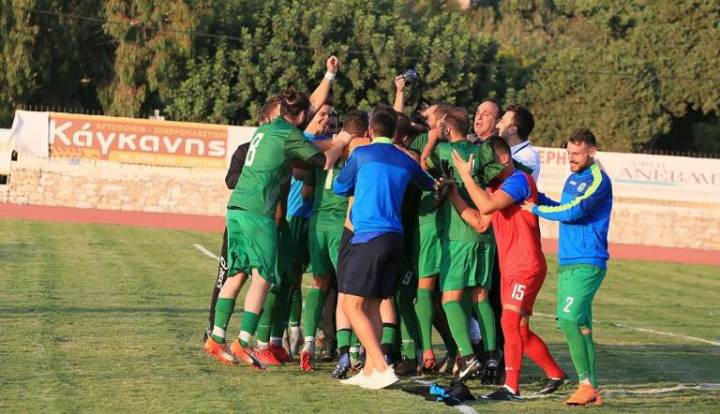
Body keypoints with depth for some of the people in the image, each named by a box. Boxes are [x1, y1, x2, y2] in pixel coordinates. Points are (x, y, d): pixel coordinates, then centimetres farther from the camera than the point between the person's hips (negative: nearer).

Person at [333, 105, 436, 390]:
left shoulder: (361, 154, 0)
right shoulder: (405, 161, 12)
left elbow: (339, 188, 14)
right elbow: (429, 184, 30)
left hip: (368, 236, -6)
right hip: (395, 238, 6)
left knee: (353, 304, -5)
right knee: (372, 305, 13)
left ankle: (381, 368, -16)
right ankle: (369, 371, 11)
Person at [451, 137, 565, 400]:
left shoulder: (519, 179, -13)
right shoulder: (496, 186, 16)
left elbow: (487, 206, -27)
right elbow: (480, 222, 11)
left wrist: (466, 176, -19)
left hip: (526, 267, -10)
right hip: (510, 268, 10)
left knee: (510, 322, -18)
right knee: (520, 330, 13)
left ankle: (511, 388, -18)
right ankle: (555, 373, 27)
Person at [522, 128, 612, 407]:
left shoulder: (598, 180, -11)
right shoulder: (573, 179, 16)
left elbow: (574, 211, -21)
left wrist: (537, 209, -9)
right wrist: (539, 198, 16)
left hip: (586, 265, -9)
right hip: (567, 262, 9)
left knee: (569, 319, -19)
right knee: (579, 325, 7)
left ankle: (587, 384, -15)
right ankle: (592, 390, 10)